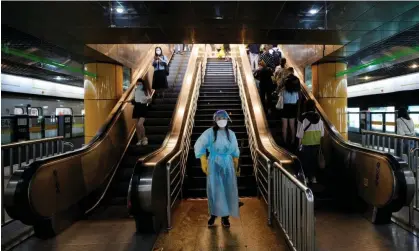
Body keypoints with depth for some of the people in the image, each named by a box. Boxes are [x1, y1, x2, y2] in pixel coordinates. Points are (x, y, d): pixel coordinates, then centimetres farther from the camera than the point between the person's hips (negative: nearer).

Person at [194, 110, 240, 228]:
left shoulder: (231, 134, 5)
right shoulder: (209, 132, -5)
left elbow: (235, 151, 12)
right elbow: (199, 146, -8)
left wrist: (236, 166, 13)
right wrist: (203, 162, -14)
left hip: (228, 164, 3)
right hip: (214, 164, -2)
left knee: (228, 190, 2)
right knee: (214, 189, -1)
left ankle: (225, 216, 13)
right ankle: (213, 214, 14)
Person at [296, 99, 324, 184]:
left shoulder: (303, 117, -13)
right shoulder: (318, 117, 0)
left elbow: (300, 131, -10)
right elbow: (322, 131, 5)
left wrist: (299, 143, -1)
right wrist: (319, 140, 15)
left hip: (306, 142, -4)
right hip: (316, 142, 4)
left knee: (306, 159, 7)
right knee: (314, 159, 12)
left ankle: (306, 177, 12)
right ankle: (313, 177, 19)